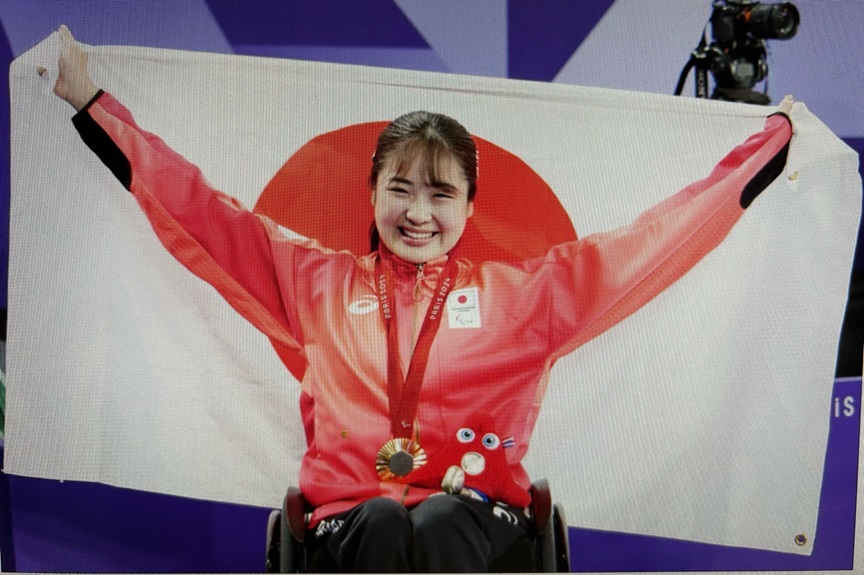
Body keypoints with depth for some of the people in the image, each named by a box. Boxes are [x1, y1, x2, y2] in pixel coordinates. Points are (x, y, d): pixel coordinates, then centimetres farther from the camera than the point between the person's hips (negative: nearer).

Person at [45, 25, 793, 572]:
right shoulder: (320, 284, 20)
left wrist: (774, 140, 18)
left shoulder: (522, 292, 18)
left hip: (474, 508, 0)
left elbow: (658, 239, 18)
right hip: (352, 510, 0)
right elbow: (194, 211, 20)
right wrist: (90, 101, 19)